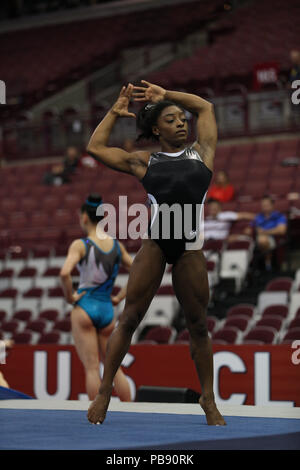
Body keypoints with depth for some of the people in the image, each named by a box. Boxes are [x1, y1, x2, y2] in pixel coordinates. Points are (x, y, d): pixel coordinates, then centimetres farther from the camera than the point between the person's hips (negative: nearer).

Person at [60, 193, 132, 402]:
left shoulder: (80, 245, -9)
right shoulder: (117, 245, 6)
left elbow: (65, 273, -25)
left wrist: (70, 296, -9)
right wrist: (120, 297, 13)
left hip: (85, 307, -4)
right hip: (107, 310, 4)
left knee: (92, 368, -2)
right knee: (114, 368, 14)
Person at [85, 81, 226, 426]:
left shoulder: (202, 152, 14)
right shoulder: (143, 161, 12)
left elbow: (205, 107, 25)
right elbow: (95, 147, 16)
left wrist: (164, 95, 25)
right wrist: (116, 111, 22)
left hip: (190, 249, 1)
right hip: (154, 244, -1)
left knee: (198, 325, 7)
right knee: (129, 319, 1)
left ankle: (208, 399, 17)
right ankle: (104, 393, 7)